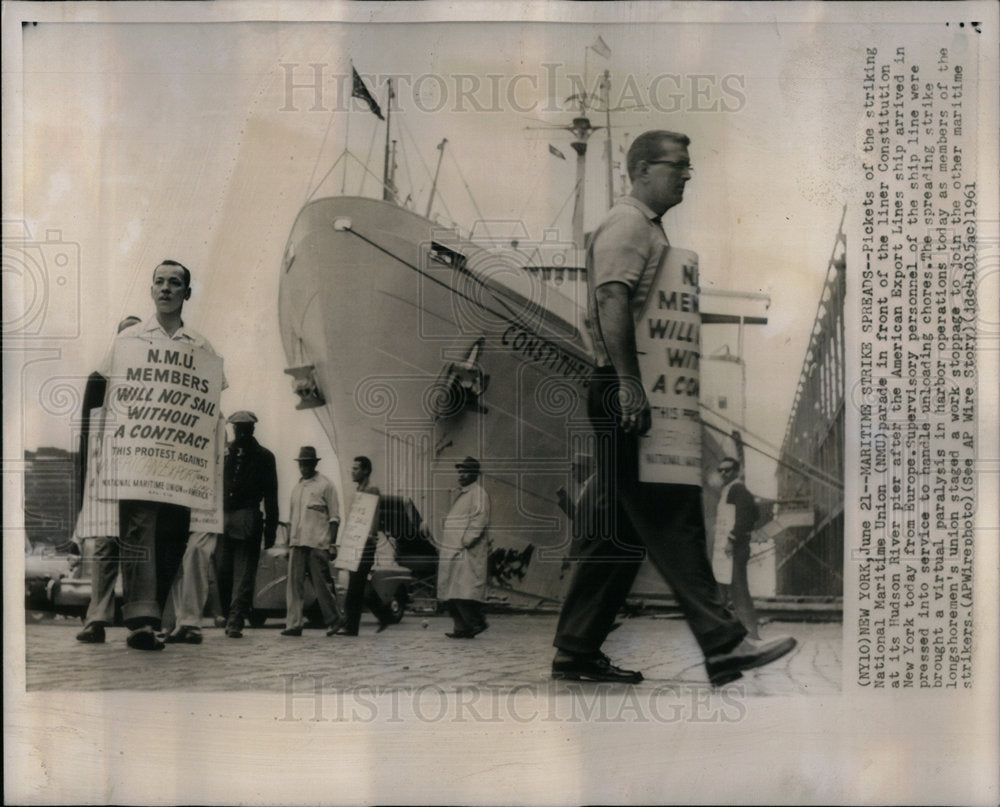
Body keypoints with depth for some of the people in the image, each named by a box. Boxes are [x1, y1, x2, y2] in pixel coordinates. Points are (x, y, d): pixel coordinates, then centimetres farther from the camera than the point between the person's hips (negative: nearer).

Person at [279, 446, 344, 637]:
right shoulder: (297, 487, 19)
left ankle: (334, 619, 13)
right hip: (298, 542, 6)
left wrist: (332, 543, -11)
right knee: (294, 583, -2)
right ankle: (294, 624, -2)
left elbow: (334, 517, -3)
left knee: (322, 584, -2)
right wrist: (288, 545, 17)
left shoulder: (325, 485, 0)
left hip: (318, 543, -6)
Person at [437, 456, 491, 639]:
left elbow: (480, 520, -17)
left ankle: (477, 622, -6)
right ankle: (462, 628, 10)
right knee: (451, 594, 6)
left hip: (467, 553, -10)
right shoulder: (462, 494, 23)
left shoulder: (478, 493, -6)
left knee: (464, 590, -15)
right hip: (452, 552, 10)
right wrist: (443, 547, 20)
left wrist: (465, 541, -21)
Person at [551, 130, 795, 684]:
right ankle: (722, 645, -10)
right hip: (625, 394, -11)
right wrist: (629, 383, -27)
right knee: (673, 521, -11)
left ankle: (577, 653, 15)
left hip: (640, 394, 11)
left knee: (625, 530, 10)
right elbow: (611, 301, -21)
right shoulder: (626, 225, -7)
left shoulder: (650, 230, 26)